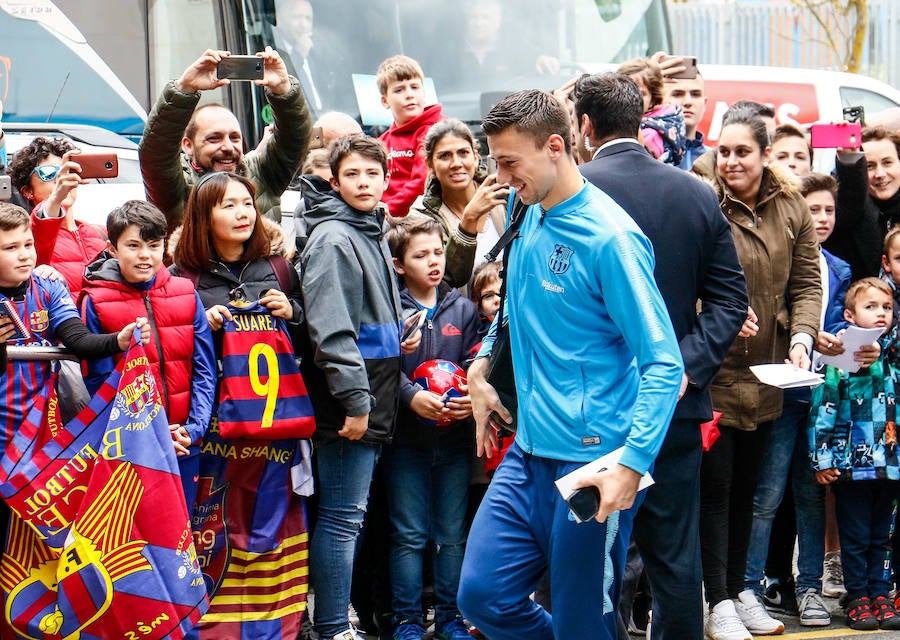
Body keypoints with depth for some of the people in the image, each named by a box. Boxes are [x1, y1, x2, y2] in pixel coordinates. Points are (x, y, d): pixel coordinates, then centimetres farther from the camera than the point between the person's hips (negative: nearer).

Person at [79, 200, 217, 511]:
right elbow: (100, 380, -5)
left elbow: (204, 369, 5)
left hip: (184, 446, 3)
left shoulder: (186, 295, 5)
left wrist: (194, 427, -9)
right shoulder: (96, 302, -4)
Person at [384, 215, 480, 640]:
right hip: (406, 440, -3)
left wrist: (470, 398, -14)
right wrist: (413, 397, -26)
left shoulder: (462, 309, 7)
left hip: (455, 437, 3)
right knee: (409, 534, 2)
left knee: (452, 533, 9)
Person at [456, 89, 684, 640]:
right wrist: (482, 367, 17)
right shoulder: (528, 219, 9)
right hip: (530, 451, 8)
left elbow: (664, 364, -17)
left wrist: (633, 462, -26)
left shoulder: (609, 238, -15)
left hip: (593, 462, -8)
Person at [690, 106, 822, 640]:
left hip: (765, 375, 5)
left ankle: (739, 589, 27)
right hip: (713, 371, -5)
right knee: (715, 485, -1)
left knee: (747, 486, 16)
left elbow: (806, 282, 7)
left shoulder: (792, 209, 3)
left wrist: (801, 336, -7)